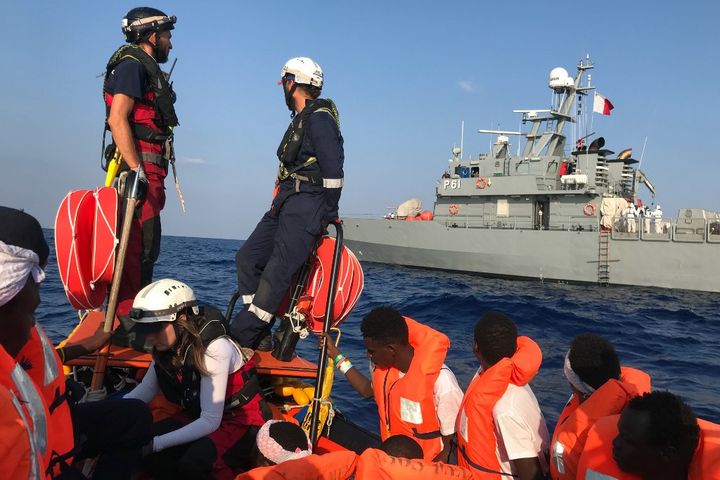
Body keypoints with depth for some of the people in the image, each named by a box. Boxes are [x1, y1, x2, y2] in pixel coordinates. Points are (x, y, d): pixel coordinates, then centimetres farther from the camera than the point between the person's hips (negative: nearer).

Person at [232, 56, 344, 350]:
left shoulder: (320, 118, -10)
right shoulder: (301, 119, 23)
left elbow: (333, 172, -16)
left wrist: (328, 216, -13)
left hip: (306, 207, -11)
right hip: (285, 204, 11)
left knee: (278, 272, -13)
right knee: (248, 258, 5)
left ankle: (240, 336, -10)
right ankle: (260, 336, 7)